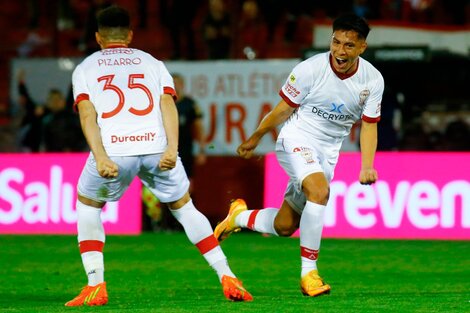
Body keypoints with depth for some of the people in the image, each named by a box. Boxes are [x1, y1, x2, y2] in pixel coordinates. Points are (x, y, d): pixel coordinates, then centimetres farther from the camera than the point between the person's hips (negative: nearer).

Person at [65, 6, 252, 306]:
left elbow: (87, 114, 2)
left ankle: (96, 287, 12)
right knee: (184, 208, 20)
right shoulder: (153, 63, 25)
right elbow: (167, 104, 5)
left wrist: (100, 158, -10)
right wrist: (172, 149, -7)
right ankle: (228, 279, 12)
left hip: (112, 147, -1)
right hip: (156, 145, 1)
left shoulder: (85, 68, 21)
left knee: (87, 206, 23)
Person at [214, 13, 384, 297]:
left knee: (285, 226, 6)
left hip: (329, 151, 5)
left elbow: (369, 126, -1)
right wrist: (255, 138, 8)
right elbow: (284, 109, -4)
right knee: (320, 190, -33)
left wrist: (367, 167, -14)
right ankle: (309, 271, -24)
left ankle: (241, 217, 39)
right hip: (297, 139, -5)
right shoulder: (309, 69, -17)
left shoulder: (373, 80, -7)